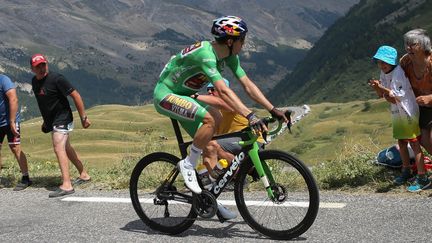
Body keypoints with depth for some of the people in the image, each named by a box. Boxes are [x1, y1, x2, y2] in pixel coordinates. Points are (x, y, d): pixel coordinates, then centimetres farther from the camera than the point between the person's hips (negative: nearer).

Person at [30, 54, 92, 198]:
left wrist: (83, 118, -16)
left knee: (59, 148, -19)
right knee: (66, 148, 18)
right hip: (52, 121, 9)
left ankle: (66, 185, -23)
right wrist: (46, 120, 24)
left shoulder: (56, 79, -19)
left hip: (62, 119, -9)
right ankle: (83, 175, 32)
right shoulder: (35, 81, 5)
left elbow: (75, 96, -17)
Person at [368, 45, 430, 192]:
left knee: (414, 143, -8)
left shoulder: (398, 73, -22)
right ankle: (406, 171, 34)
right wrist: (377, 88, -14)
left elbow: (398, 97, -25)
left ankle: (422, 178, -6)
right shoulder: (384, 73, 4)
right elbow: (381, 95, 6)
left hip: (408, 112, -9)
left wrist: (382, 88, -27)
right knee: (401, 142, 18)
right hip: (397, 114, 9)